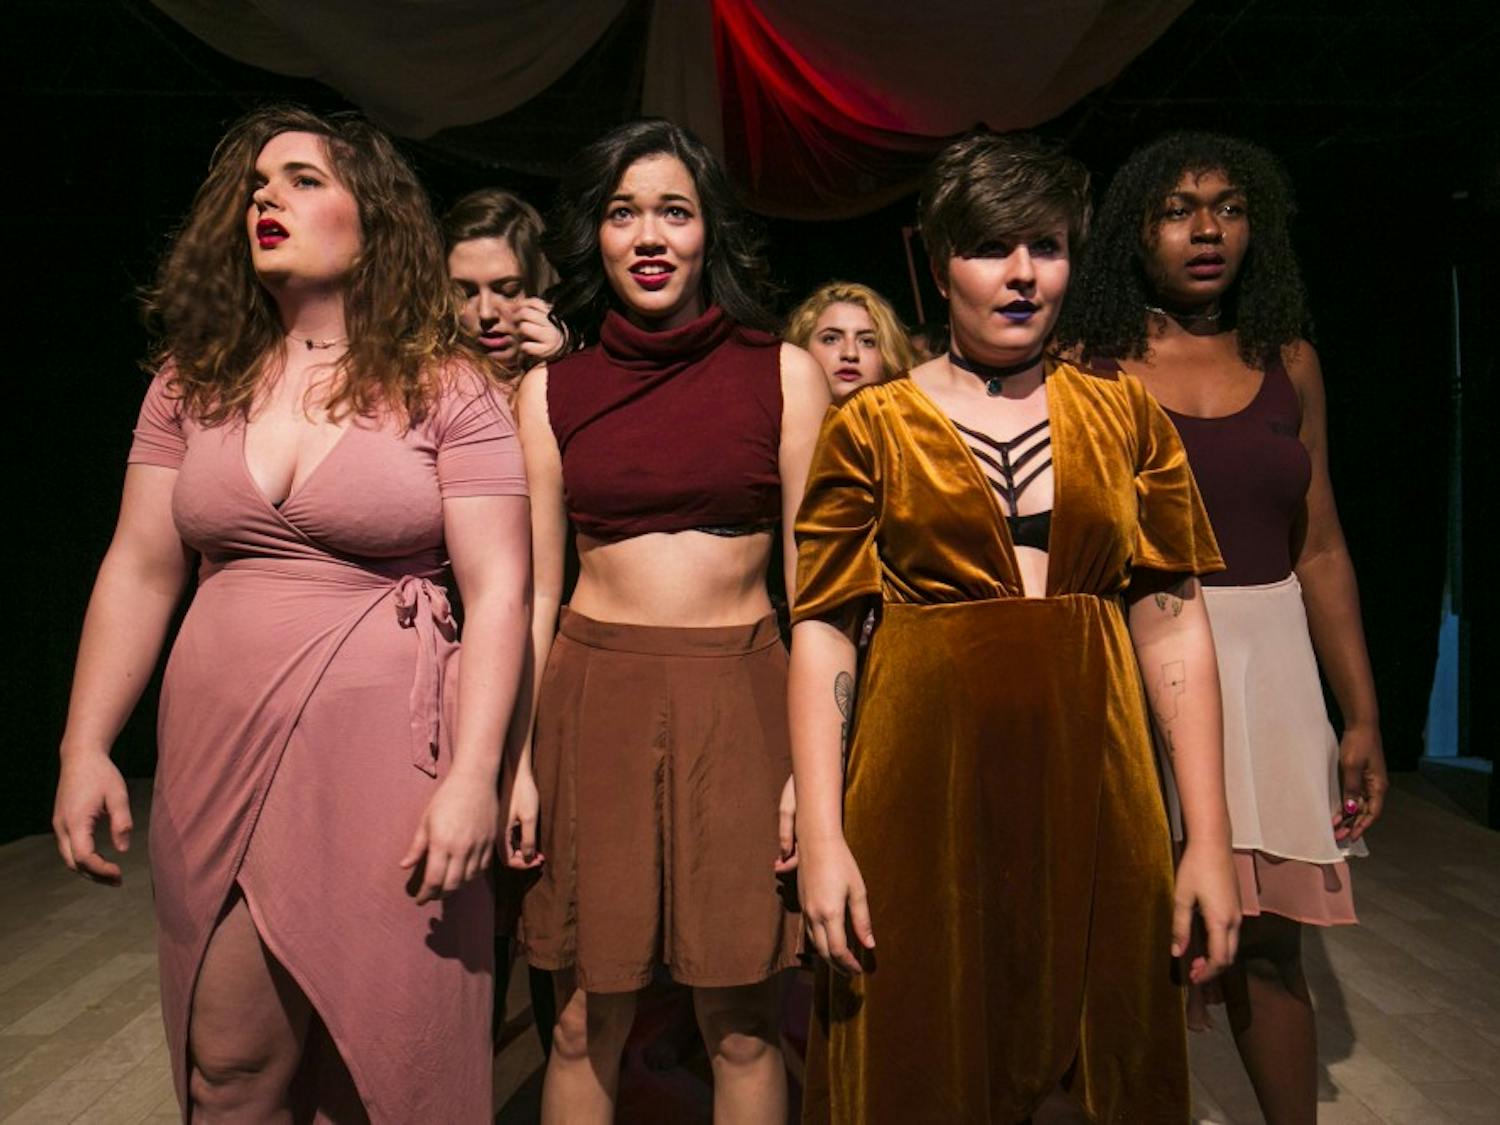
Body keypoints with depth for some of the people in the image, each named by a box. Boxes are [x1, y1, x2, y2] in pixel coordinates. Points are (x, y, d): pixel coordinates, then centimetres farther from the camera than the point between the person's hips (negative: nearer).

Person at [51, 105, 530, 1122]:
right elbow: (138, 571, 10)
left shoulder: (447, 389, -4)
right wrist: (85, 747, 5)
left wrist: (472, 775, -16)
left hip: (388, 751, -4)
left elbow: (497, 592, -9)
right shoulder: (195, 381, 9)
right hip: (219, 755, 4)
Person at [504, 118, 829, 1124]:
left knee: (742, 1022, 9)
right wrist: (518, 759, 3)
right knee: (587, 1020, 11)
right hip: (593, 697, 2)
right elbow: (538, 588, 8)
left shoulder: (784, 374, 1)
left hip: (739, 698, -1)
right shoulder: (551, 390, 6)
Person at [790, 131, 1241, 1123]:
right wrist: (821, 834, -11)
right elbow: (823, 631, -3)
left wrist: (1211, 840, 0)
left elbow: (1173, 627, 4)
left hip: (1093, 780, 2)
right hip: (927, 787, -1)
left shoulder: (1127, 416, 8)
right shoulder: (871, 426, 2)